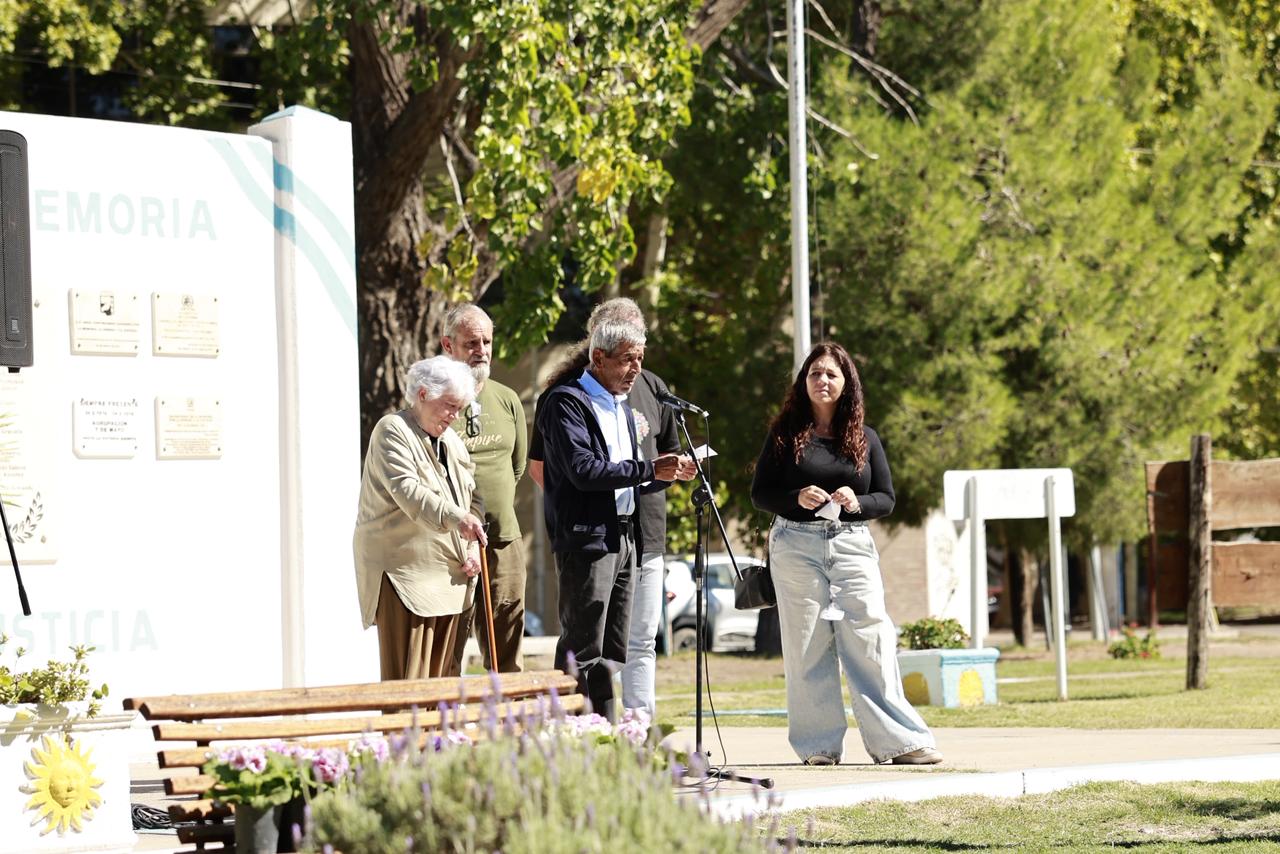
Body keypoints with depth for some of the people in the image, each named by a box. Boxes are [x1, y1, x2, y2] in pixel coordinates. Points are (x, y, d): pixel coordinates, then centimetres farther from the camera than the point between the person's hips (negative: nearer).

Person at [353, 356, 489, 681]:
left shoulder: (452, 441, 19)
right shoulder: (392, 431, -7)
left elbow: (471, 498, 20)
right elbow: (407, 489, -22)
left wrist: (472, 551, 4)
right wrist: (456, 518, -35)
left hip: (447, 575, 8)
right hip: (404, 572, -8)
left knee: (440, 675, 5)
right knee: (407, 676, -11)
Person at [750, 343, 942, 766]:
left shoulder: (864, 439, 11)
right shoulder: (785, 434, 6)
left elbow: (887, 498, 11)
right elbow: (759, 493, 5)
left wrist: (857, 503, -10)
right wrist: (797, 498, -13)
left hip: (852, 544, 1)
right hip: (796, 546, -1)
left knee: (870, 638, -7)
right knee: (807, 644, -1)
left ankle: (898, 739, -5)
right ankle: (819, 744, 4)